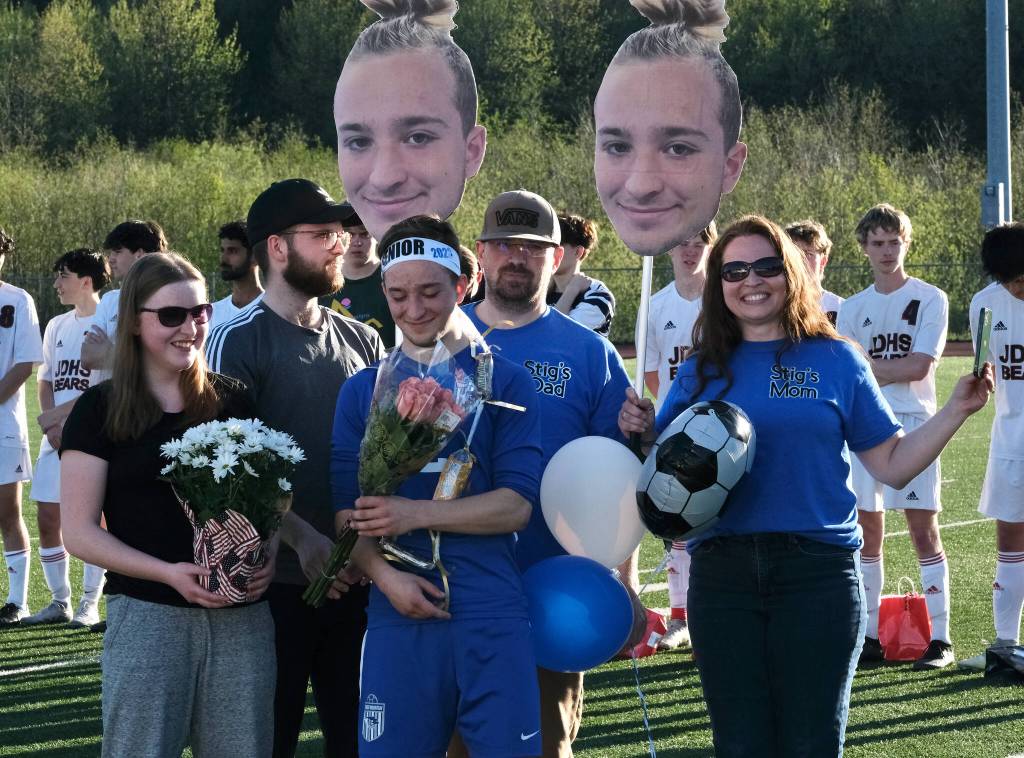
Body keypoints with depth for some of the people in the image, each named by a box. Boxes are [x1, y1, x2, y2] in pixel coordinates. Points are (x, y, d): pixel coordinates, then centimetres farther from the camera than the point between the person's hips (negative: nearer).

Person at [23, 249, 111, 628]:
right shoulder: (57, 326, 16)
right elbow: (45, 381, 16)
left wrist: (57, 416, -12)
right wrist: (52, 426, -2)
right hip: (55, 439, 7)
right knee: (47, 520, 4)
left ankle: (89, 604, 4)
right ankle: (59, 601, 13)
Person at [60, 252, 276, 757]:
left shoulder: (233, 402, 9)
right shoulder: (100, 410, 0)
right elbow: (80, 533, -3)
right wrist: (169, 572, -16)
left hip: (243, 618, 3)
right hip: (147, 616, -3)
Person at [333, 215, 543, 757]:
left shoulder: (505, 382, 5)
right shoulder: (364, 391, 12)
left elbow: (517, 505, -3)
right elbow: (346, 511, 7)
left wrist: (417, 514, -15)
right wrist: (384, 573, -11)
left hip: (492, 617, -2)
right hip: (398, 616, 2)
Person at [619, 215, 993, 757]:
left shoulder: (836, 360, 4)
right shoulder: (703, 370, 8)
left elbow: (892, 465, 5)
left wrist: (956, 410, -3)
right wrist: (643, 435, -10)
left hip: (818, 574, -2)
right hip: (722, 578, 2)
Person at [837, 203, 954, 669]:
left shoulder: (930, 300, 0)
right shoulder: (853, 309, 13)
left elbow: (918, 367, -10)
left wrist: (866, 367, -5)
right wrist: (889, 370, -9)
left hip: (913, 424, -4)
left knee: (924, 531, -6)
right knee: (866, 532, 6)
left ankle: (939, 639, -3)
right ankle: (869, 637, 11)